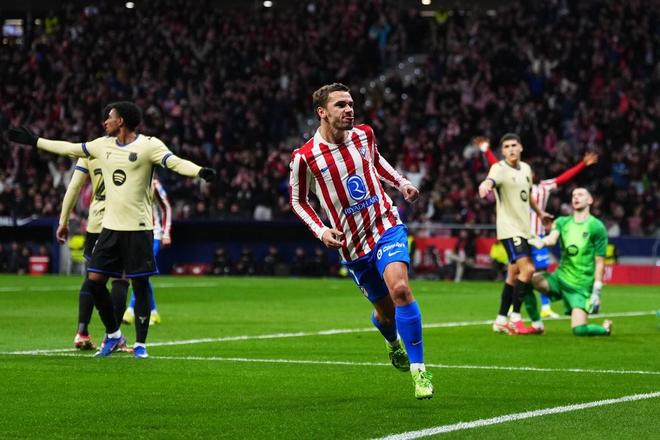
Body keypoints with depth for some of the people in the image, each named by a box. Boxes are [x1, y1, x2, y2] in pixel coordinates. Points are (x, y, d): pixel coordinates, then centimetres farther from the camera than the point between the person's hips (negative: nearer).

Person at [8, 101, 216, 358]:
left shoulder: (148, 145, -8)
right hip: (110, 226, 6)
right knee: (94, 280, 1)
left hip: (138, 228, -6)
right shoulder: (103, 145, 11)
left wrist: (200, 172, -39)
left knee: (140, 284, -2)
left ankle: (140, 344, 8)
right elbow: (70, 149, 21)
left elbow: (175, 162, -20)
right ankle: (113, 335, 18)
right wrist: (35, 141, 26)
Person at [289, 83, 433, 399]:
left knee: (400, 289, -24)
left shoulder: (364, 134, -1)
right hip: (352, 246, -1)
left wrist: (402, 183, 9)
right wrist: (321, 231, -11)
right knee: (385, 311, 7)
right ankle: (394, 343, 47)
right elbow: (298, 201, 3)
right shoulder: (304, 157, -11)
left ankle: (418, 369, -17)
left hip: (386, 226, 1)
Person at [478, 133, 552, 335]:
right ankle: (515, 319, -14)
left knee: (513, 276, 11)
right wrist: (485, 186, -61)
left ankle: (501, 321, 20)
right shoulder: (500, 169, -13)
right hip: (509, 228, -8)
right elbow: (490, 181, -37)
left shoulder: (526, 169, 9)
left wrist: (539, 212, 40)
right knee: (527, 268, -20)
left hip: (524, 228, 8)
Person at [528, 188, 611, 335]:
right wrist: (542, 242, -38)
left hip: (581, 285, -4)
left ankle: (605, 328, 18)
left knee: (579, 329, -18)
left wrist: (596, 292, -10)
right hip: (560, 277, 4)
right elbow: (553, 238, -13)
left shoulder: (597, 227, -4)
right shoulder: (562, 222, 9)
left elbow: (599, 262, -4)